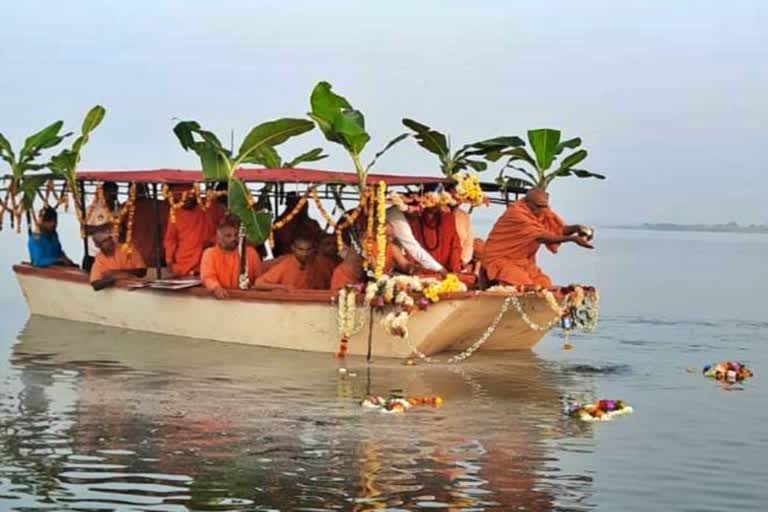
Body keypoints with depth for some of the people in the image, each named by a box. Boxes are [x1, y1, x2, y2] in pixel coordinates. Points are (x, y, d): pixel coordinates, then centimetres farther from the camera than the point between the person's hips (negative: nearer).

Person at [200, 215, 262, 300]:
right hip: (221, 296, -2)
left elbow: (260, 275, 13)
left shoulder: (250, 252, 10)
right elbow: (208, 277, -10)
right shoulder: (210, 253, 2)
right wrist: (216, 288, -29)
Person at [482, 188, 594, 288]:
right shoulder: (516, 213, -24)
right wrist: (573, 239, -32)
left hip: (523, 262, 8)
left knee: (544, 284, -8)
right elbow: (540, 237, -29)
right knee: (524, 285, -27)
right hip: (501, 261, -8)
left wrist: (576, 228, -21)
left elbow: (559, 228, 1)